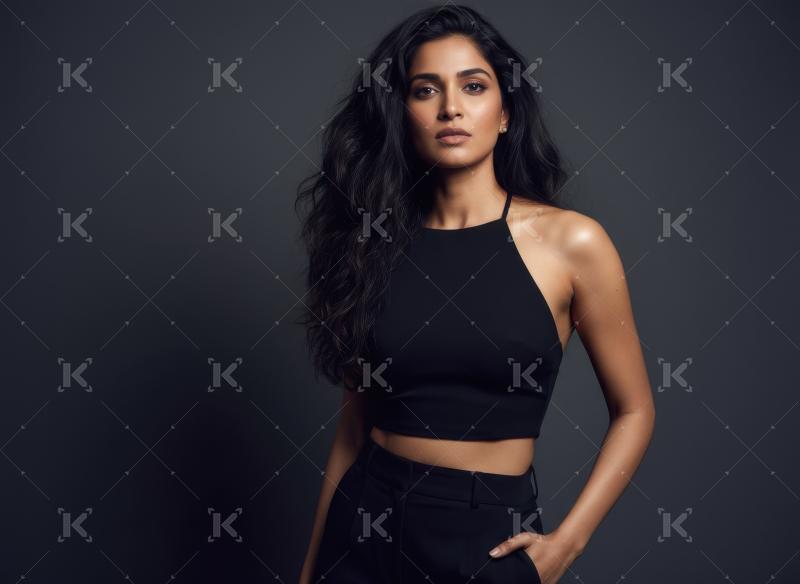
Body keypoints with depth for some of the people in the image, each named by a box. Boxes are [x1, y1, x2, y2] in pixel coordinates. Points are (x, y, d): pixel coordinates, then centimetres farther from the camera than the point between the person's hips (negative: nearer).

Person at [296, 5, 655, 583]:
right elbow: (354, 424, 5)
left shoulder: (570, 241, -9)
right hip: (367, 523, 2)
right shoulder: (374, 240, -1)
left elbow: (633, 412, 0)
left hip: (490, 535, -2)